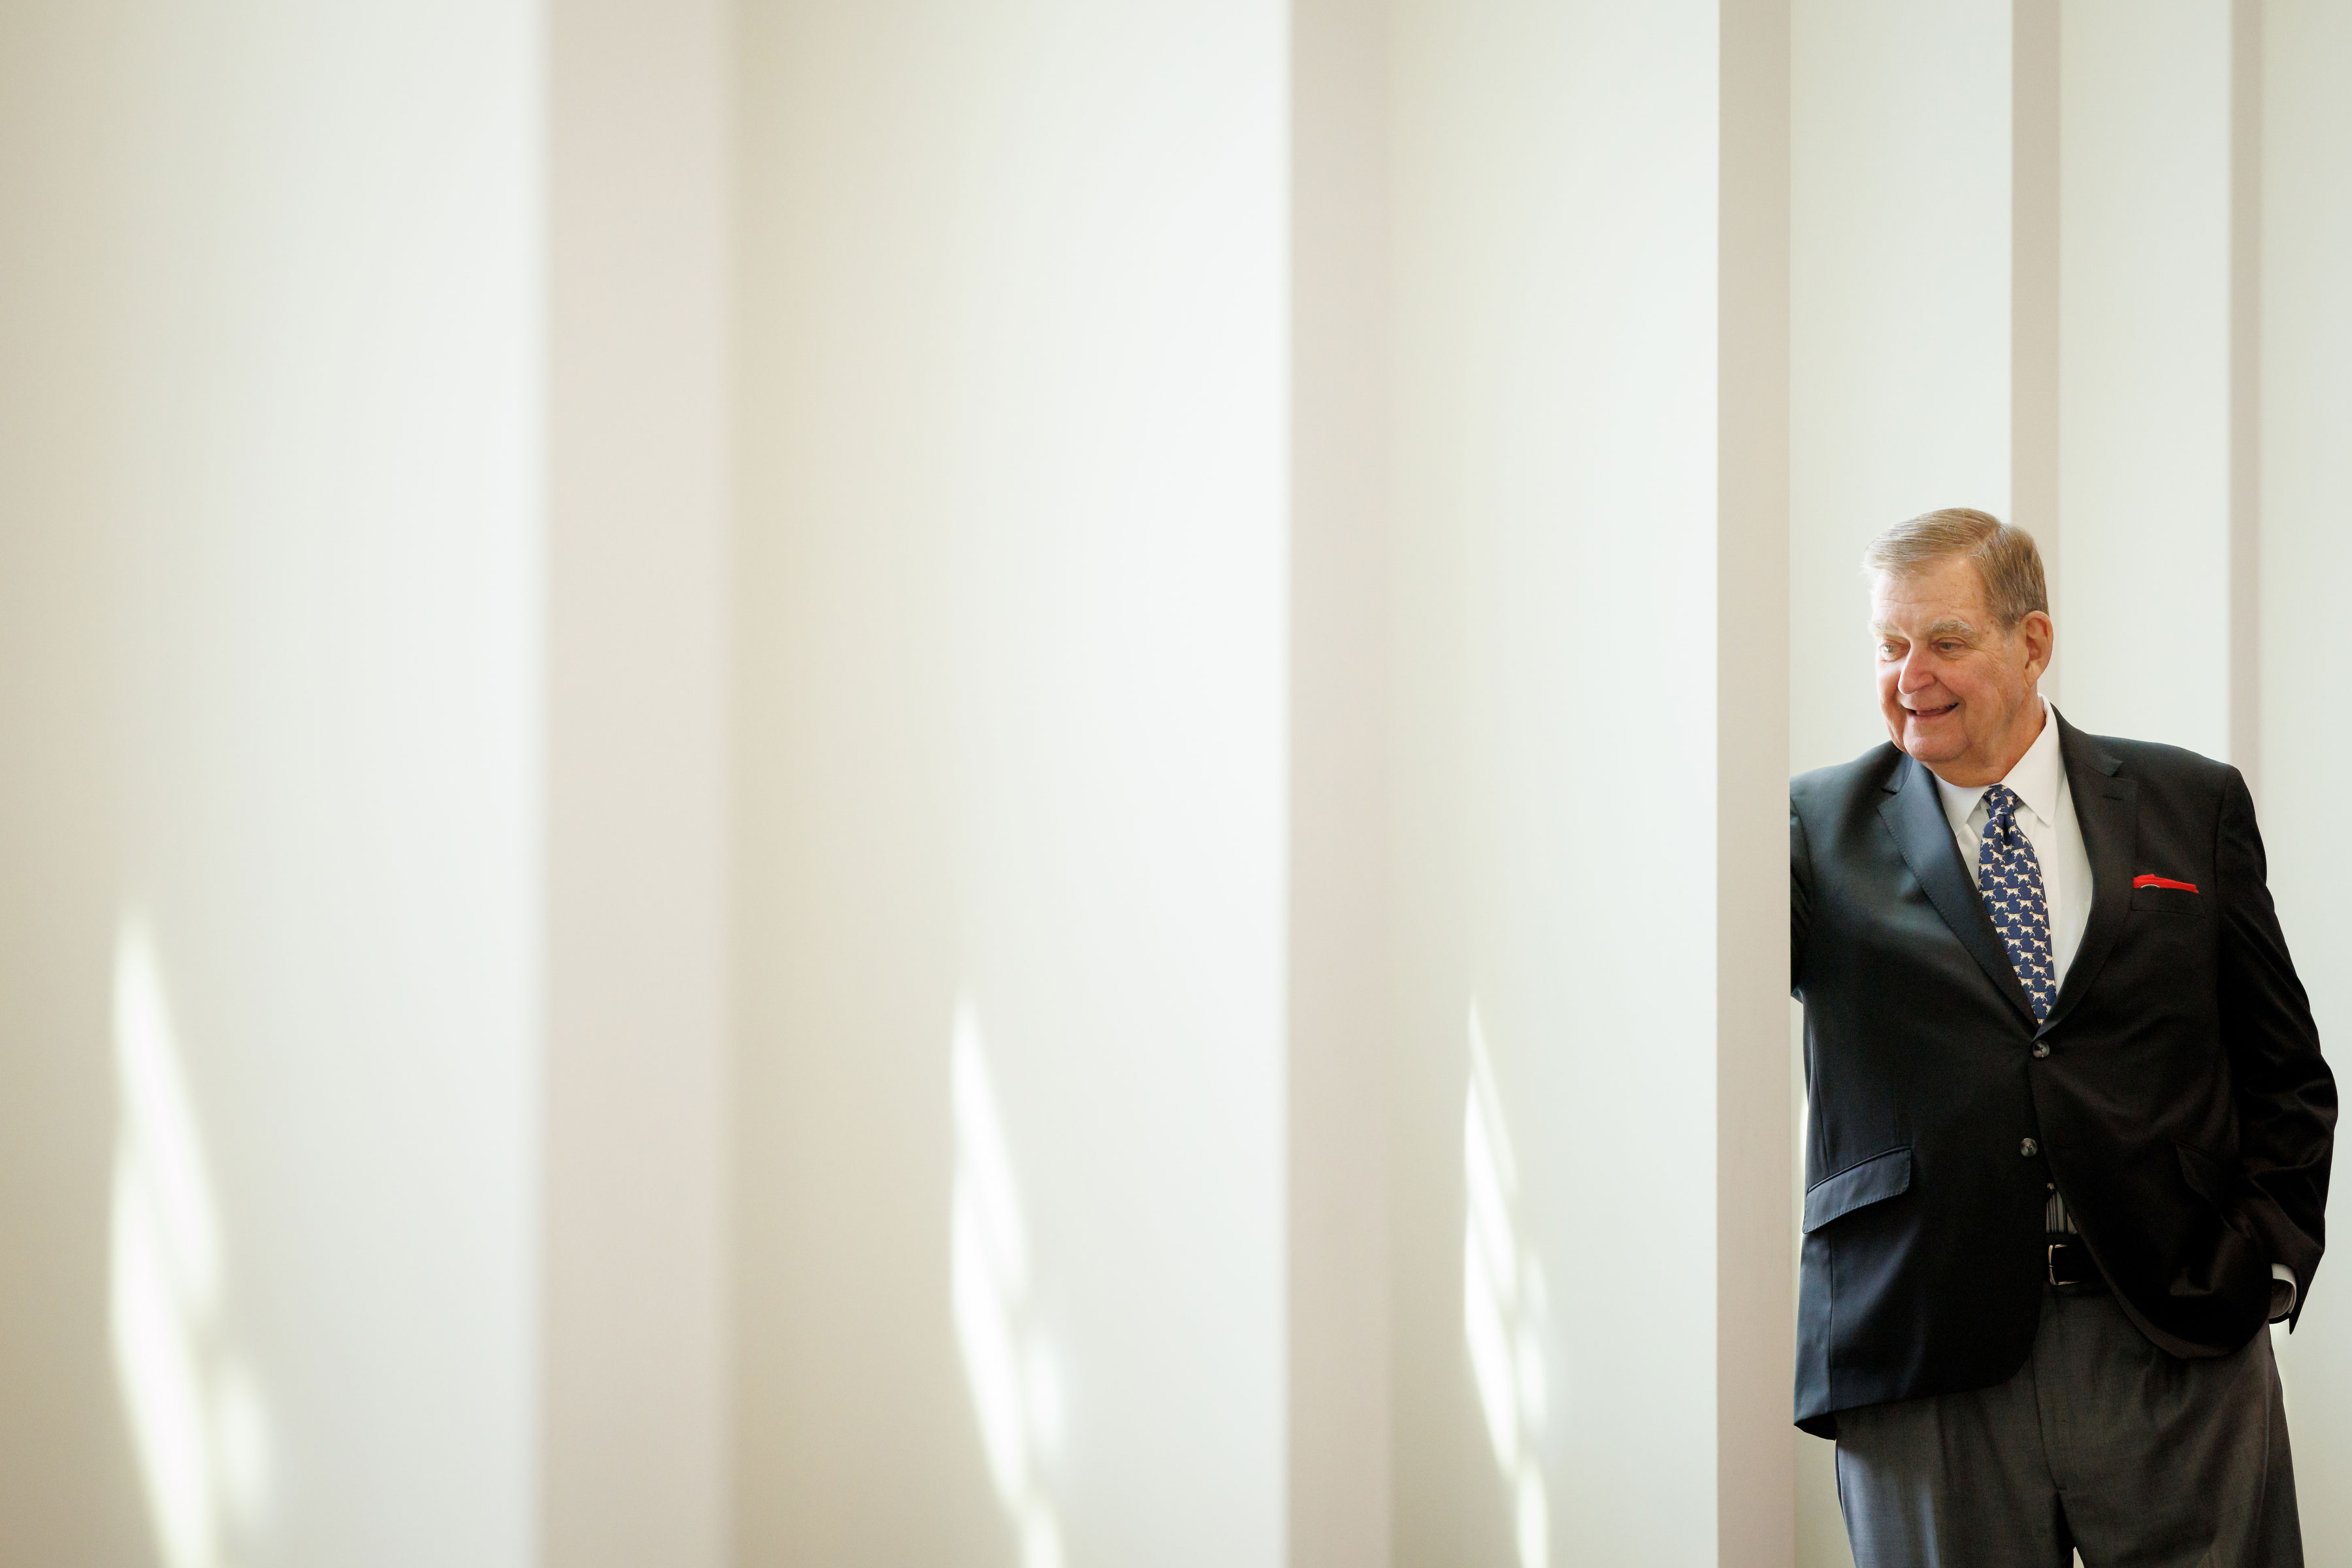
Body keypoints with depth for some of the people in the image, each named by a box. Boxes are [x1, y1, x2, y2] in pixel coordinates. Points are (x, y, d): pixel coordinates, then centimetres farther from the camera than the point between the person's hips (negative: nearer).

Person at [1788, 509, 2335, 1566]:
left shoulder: (2190, 805, 11)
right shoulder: (1822, 827, 7)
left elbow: (2284, 1068, 13)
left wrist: (2266, 1256, 1)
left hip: (2176, 1352, 1)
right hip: (1925, 1363, -1)